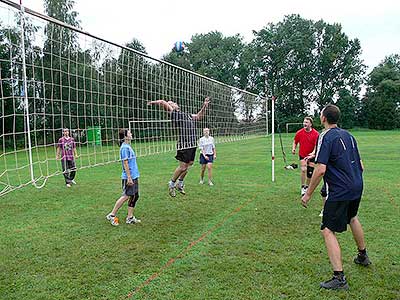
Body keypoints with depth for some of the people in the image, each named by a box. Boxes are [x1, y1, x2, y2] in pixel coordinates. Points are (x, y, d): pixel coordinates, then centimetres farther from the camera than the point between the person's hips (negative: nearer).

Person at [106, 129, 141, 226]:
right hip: (129, 177, -9)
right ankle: (112, 215, 7)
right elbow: (125, 163, -18)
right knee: (126, 196, -4)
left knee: (135, 196, 10)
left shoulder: (128, 146, 14)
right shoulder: (125, 147, -15)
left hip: (134, 176, 9)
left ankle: (130, 218, 17)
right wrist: (129, 177, -20)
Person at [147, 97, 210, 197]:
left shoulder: (188, 115, 21)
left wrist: (204, 106, 29)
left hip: (193, 144, 8)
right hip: (183, 145, -8)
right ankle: (171, 184, 17)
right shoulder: (173, 113, -3)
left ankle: (180, 183, 30)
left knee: (189, 164, 13)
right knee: (183, 167, -4)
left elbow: (199, 116, 36)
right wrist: (153, 102, 2)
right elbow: (163, 102, -11)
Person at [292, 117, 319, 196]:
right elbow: (295, 142, 7)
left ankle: (307, 187, 30)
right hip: (302, 155, 0)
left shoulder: (316, 134, -13)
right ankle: (302, 187, -4)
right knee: (303, 170, -19)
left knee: (310, 173, 7)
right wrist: (293, 149, -10)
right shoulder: (299, 133, -7)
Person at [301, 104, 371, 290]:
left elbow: (320, 169, -23)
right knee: (352, 217, 32)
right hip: (356, 187, 9)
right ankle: (363, 256, 51)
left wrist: (308, 194, -16)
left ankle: (339, 278, -7)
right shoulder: (347, 135, 9)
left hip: (339, 192, -9)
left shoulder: (326, 137, -15)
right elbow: (360, 165, 14)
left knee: (328, 231, -5)